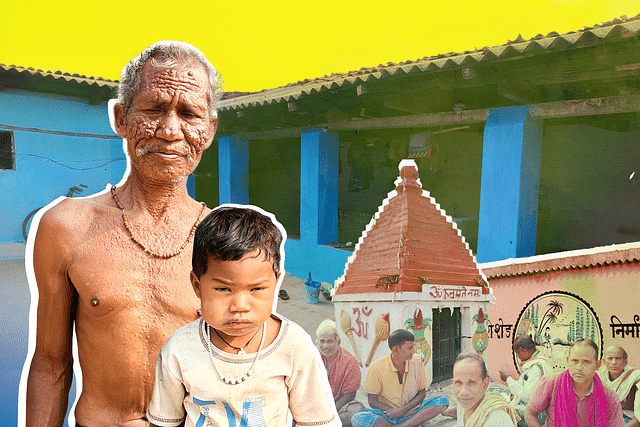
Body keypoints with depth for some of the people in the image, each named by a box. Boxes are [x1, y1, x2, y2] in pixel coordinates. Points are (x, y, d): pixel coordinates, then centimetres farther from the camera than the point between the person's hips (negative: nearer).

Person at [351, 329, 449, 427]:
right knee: (358, 419, -32)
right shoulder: (377, 367, -13)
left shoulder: (417, 361, -4)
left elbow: (421, 393, 2)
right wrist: (393, 412, -22)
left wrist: (403, 410, -15)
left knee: (443, 401, -20)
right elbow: (373, 401, -7)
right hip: (386, 413, -3)